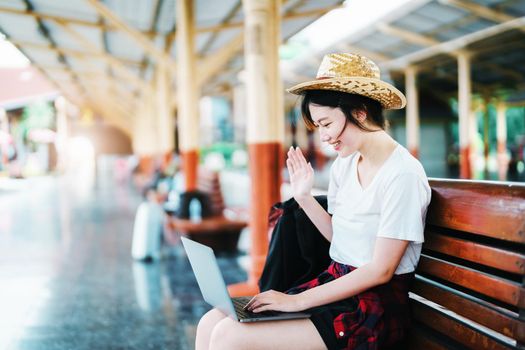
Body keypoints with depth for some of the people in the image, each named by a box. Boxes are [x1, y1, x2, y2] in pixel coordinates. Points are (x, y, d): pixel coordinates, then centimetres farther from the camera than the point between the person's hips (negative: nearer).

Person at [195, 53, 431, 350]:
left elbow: (380, 270, -18)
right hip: (336, 283, 7)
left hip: (376, 305, -7)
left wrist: (297, 301, -19)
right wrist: (304, 197, 1)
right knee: (211, 323, -7)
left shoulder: (403, 174, -17)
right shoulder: (344, 164, 7)